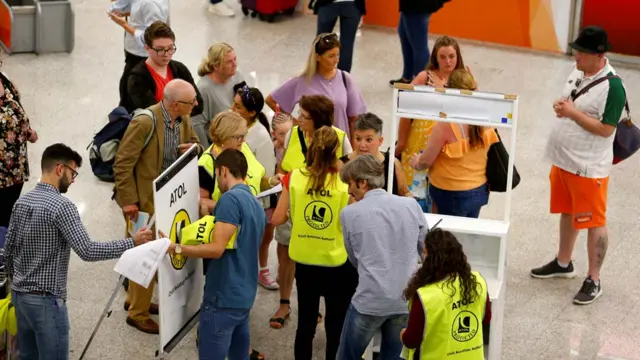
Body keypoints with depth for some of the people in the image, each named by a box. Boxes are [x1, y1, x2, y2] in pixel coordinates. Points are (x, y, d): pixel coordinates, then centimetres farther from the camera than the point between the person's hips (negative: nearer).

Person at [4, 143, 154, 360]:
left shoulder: (22, 202, 6)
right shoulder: (61, 206, -19)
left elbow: (9, 251, 13)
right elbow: (87, 251, -25)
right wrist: (132, 243, -20)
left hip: (19, 294, 9)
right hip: (45, 299, -9)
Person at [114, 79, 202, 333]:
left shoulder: (183, 121, -2)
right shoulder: (145, 123, -26)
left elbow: (194, 143, 16)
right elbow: (122, 164, -22)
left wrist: (194, 148, -10)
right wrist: (128, 201, -21)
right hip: (143, 199, -8)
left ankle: (135, 300, 38)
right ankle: (138, 313, 14)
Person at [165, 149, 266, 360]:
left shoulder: (230, 198, -13)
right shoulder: (256, 206, 15)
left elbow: (217, 249, -20)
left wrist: (175, 248, -19)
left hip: (223, 298, -9)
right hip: (244, 297, 9)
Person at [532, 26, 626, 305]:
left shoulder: (612, 86, -23)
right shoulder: (578, 72, 4)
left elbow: (606, 129, -25)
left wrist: (573, 113, -25)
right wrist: (560, 106, -4)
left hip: (589, 167, -9)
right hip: (564, 160, 9)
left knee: (594, 222, 3)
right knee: (567, 213, 24)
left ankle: (593, 281, 13)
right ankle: (563, 263, 41)